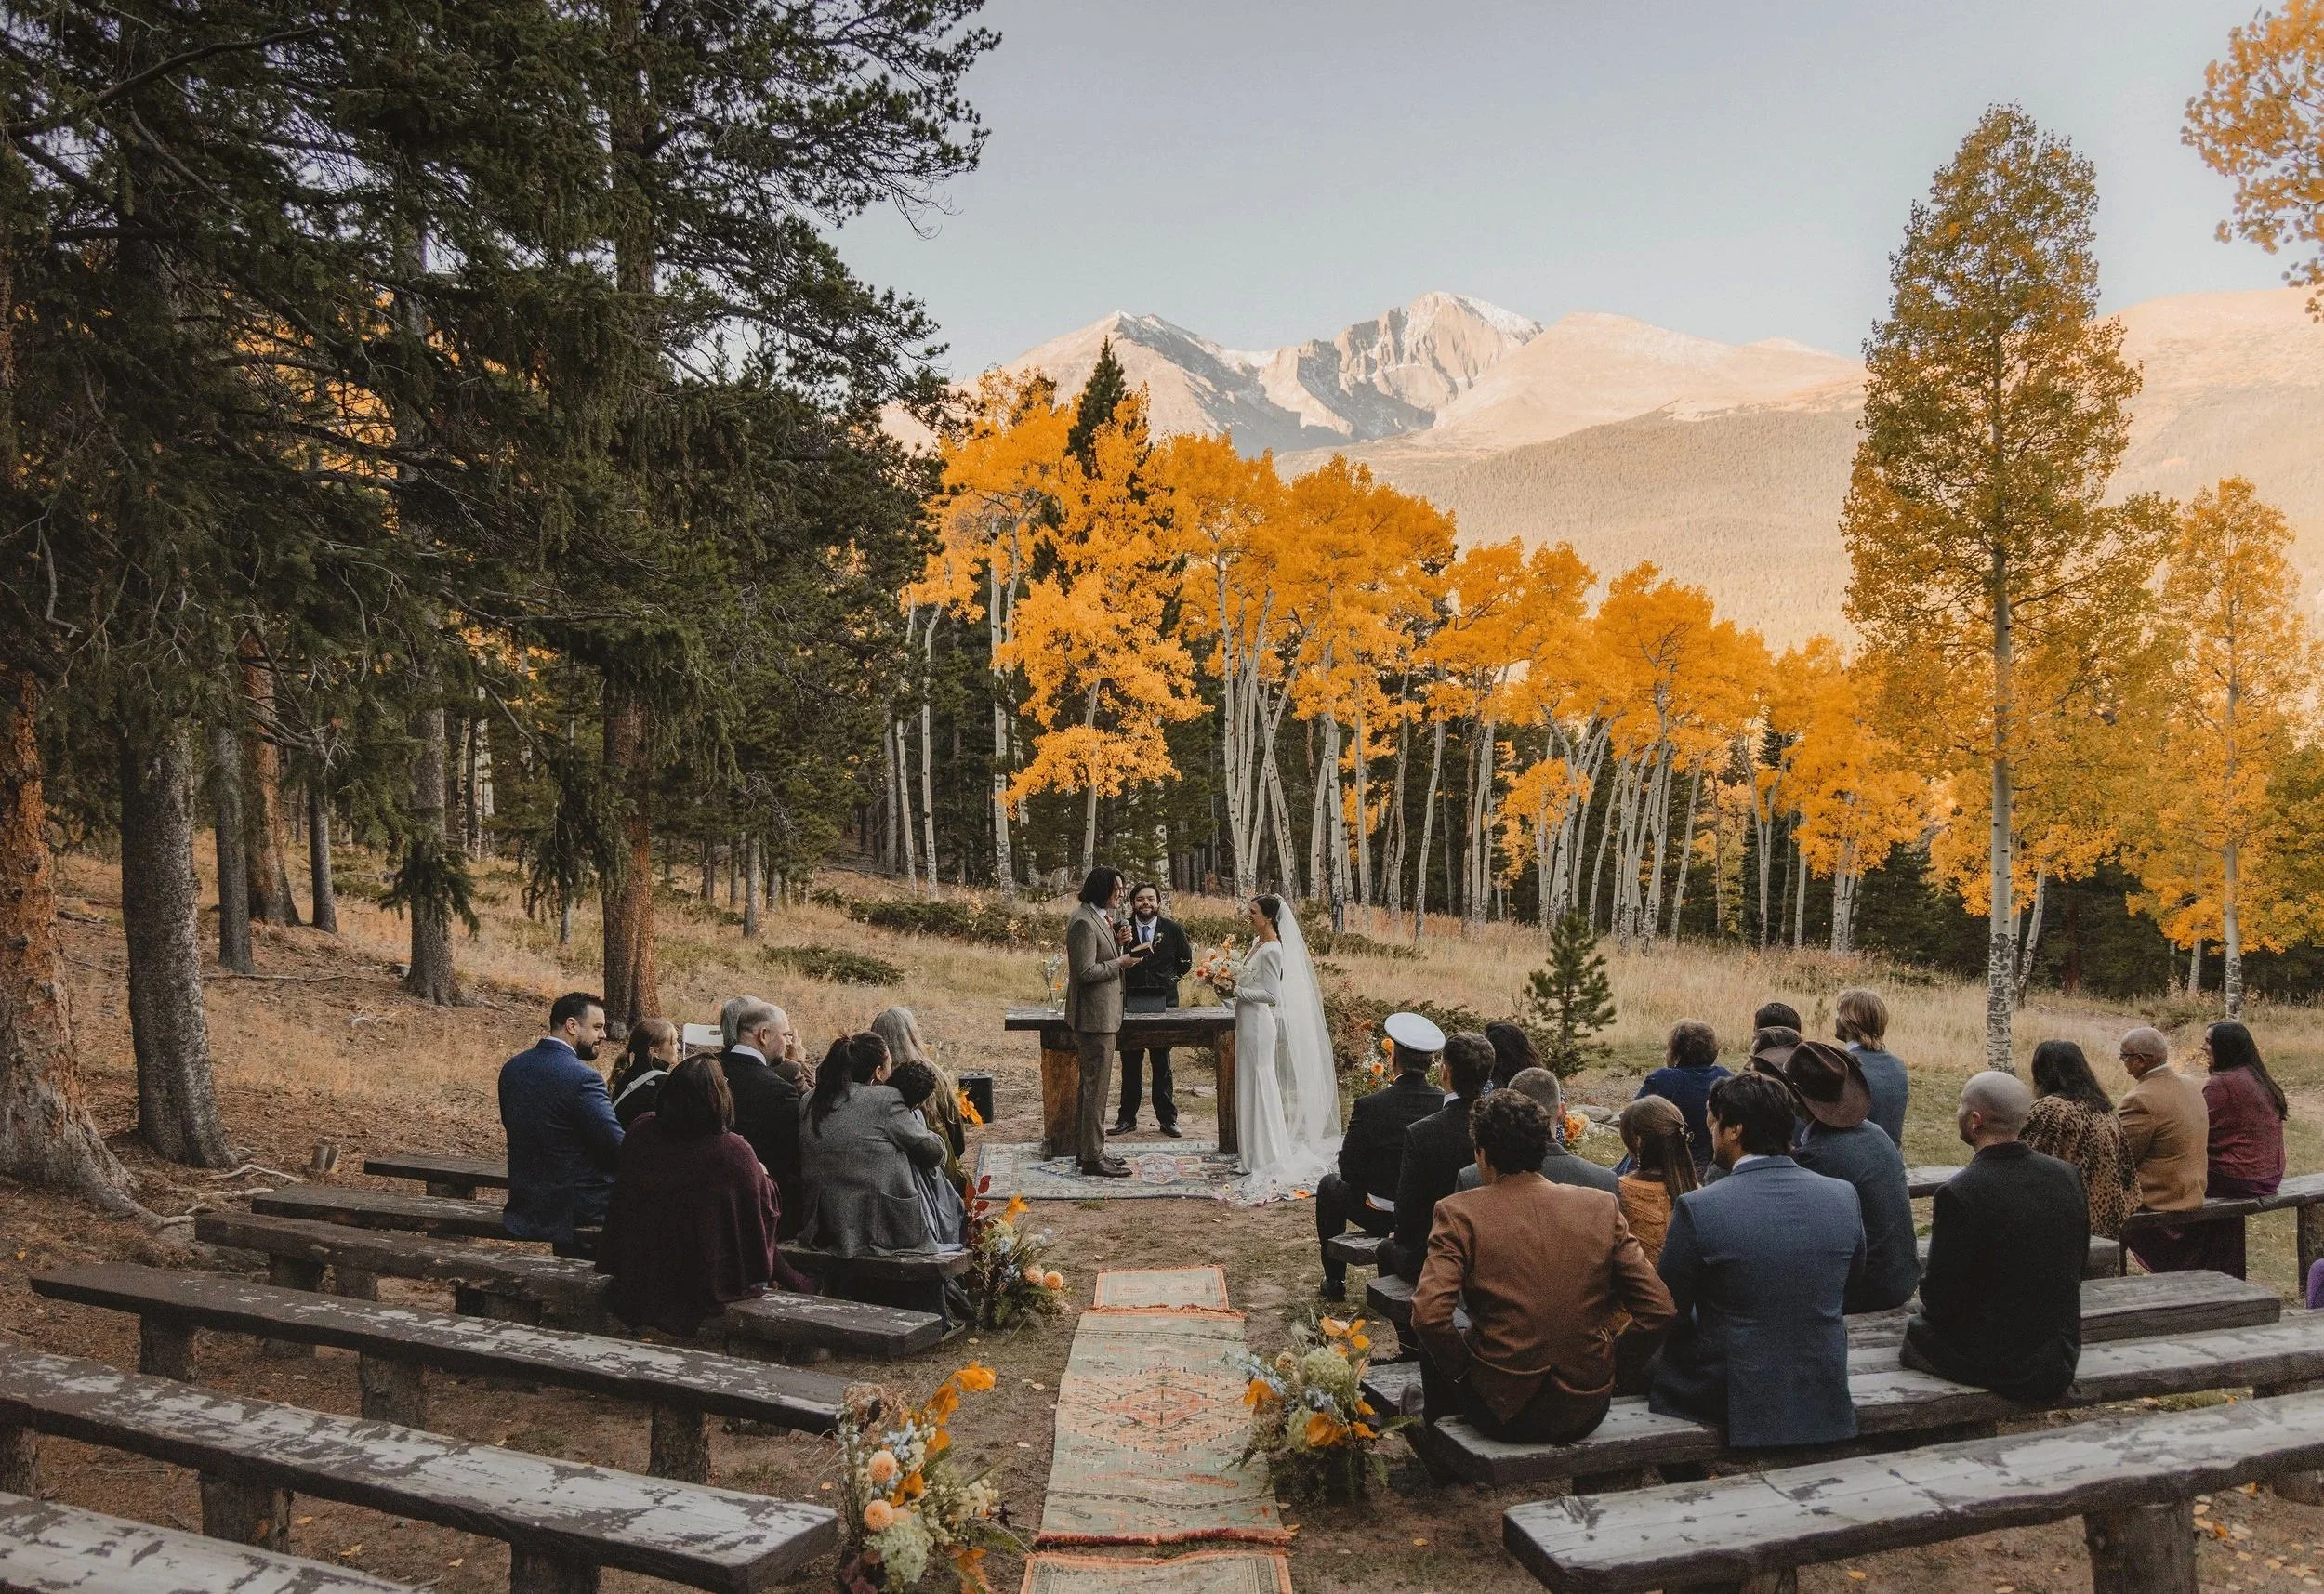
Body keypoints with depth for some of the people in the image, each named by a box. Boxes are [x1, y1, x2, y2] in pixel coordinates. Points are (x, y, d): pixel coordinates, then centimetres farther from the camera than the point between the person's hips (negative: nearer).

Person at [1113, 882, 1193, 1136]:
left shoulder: (1173, 929, 1)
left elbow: (1186, 960, 15)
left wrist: (1171, 978, 7)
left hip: (1162, 1005, 0)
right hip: (1129, 1005, 0)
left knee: (1162, 1066, 8)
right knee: (1129, 1067, 7)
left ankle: (1167, 1119, 15)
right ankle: (1127, 1118, 15)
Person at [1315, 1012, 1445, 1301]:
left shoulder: (1369, 1106, -22)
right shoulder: (1445, 1103, -12)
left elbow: (1349, 1170, -14)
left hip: (1379, 1215, -4)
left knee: (1329, 1185, 26)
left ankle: (1335, 1282, 30)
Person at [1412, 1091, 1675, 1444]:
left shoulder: (1459, 1213, -11)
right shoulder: (1601, 1206, -2)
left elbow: (1428, 1316, -20)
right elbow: (1659, 1309, -4)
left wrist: (1463, 1369, -2)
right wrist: (1611, 1361, 9)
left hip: (1503, 1412, -3)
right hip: (1587, 1411, 4)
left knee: (1434, 1344, 28)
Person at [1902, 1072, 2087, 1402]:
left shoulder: (1959, 1193, -24)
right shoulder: (2068, 1176, -5)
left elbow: (1940, 1302, -17)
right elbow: (2075, 1272, 8)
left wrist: (1928, 1293, 5)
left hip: (1994, 1363, -6)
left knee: (1915, 1330, 20)